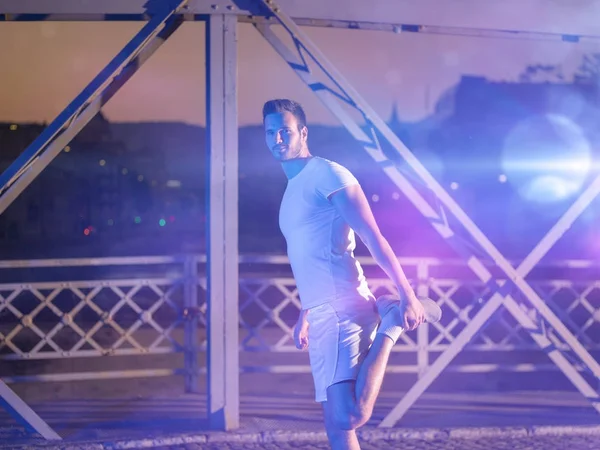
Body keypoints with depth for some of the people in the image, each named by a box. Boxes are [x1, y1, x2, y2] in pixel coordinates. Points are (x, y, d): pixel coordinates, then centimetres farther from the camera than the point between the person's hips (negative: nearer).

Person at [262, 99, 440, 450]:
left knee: (350, 415, -24)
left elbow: (373, 237, -12)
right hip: (322, 315, 9)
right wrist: (304, 315, 29)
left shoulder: (327, 174, -5)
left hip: (341, 309, -9)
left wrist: (408, 296, -18)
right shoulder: (293, 188, 22)